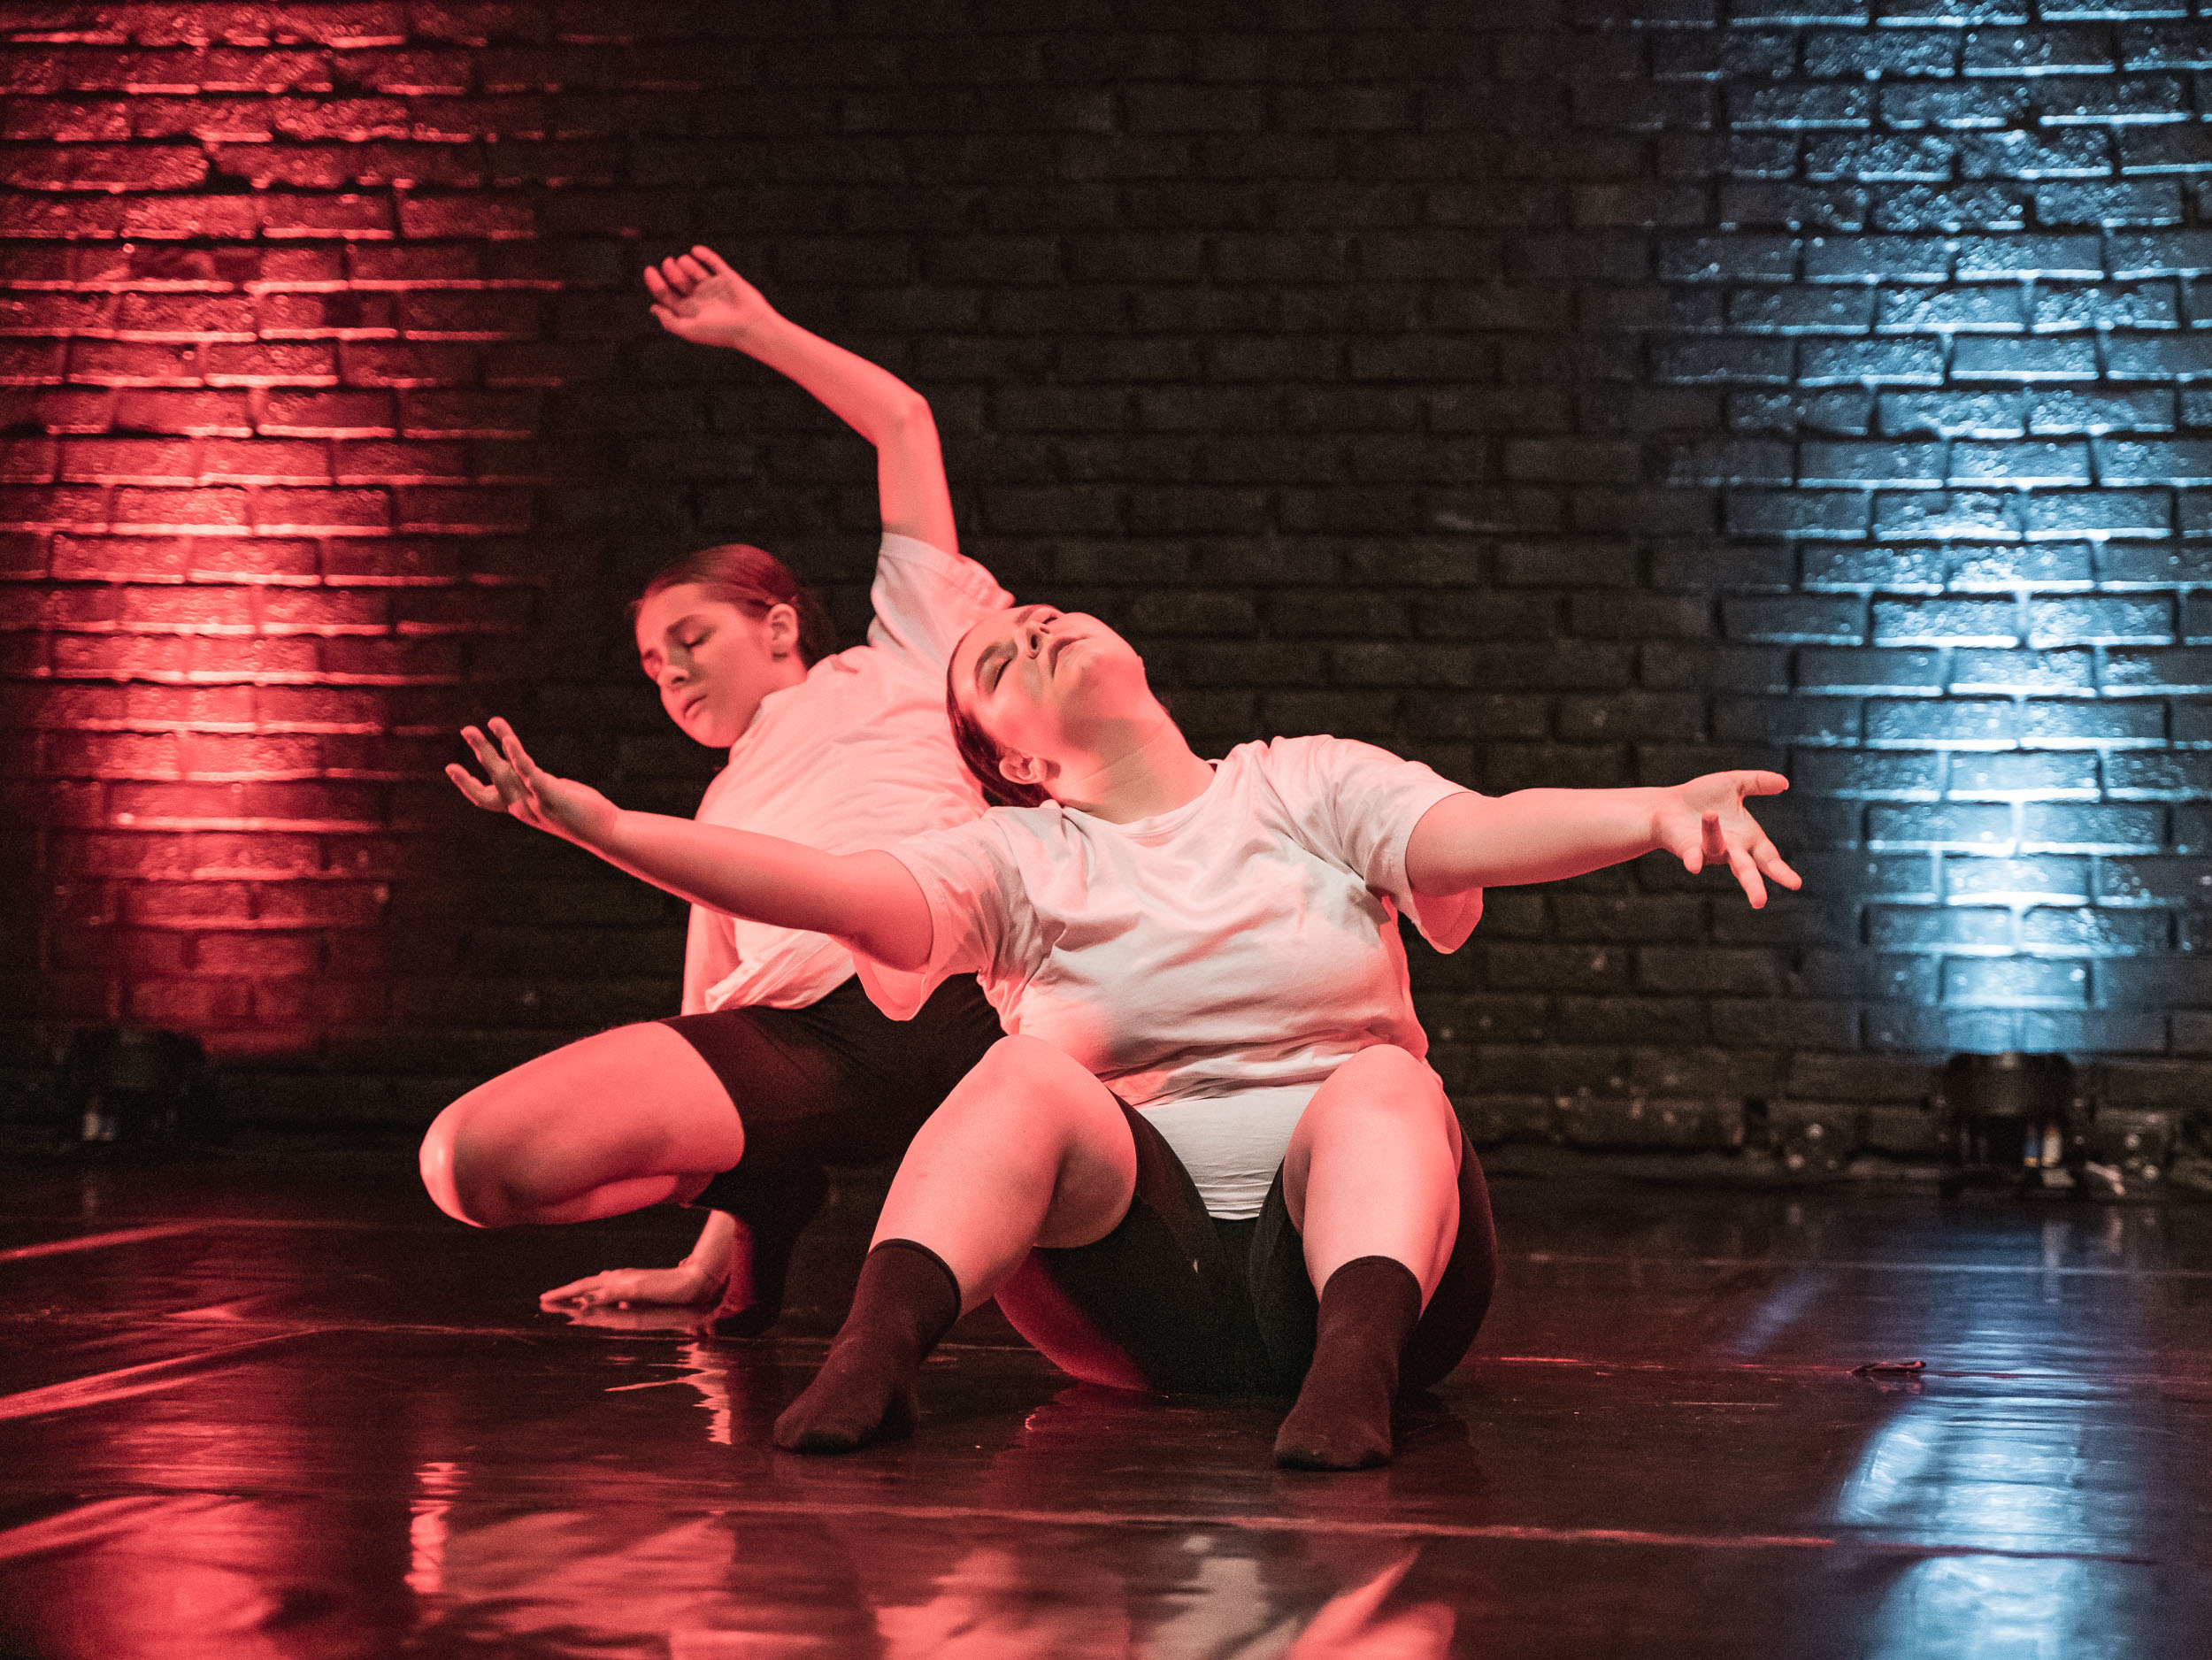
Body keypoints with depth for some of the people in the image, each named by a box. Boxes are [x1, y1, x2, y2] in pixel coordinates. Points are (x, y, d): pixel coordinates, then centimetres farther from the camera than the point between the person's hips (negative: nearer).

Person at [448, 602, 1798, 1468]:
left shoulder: (1309, 785, 9)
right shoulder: (1021, 863, 7)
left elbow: (1475, 835, -11)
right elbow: (844, 894, -11)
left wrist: (1657, 812, -33)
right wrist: (599, 824, -27)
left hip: (1345, 1240, 0)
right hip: (1143, 1276, 0)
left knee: (1381, 1079, -29)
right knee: (1030, 1074, -26)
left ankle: (1358, 1361, -53)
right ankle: (880, 1347, -47)